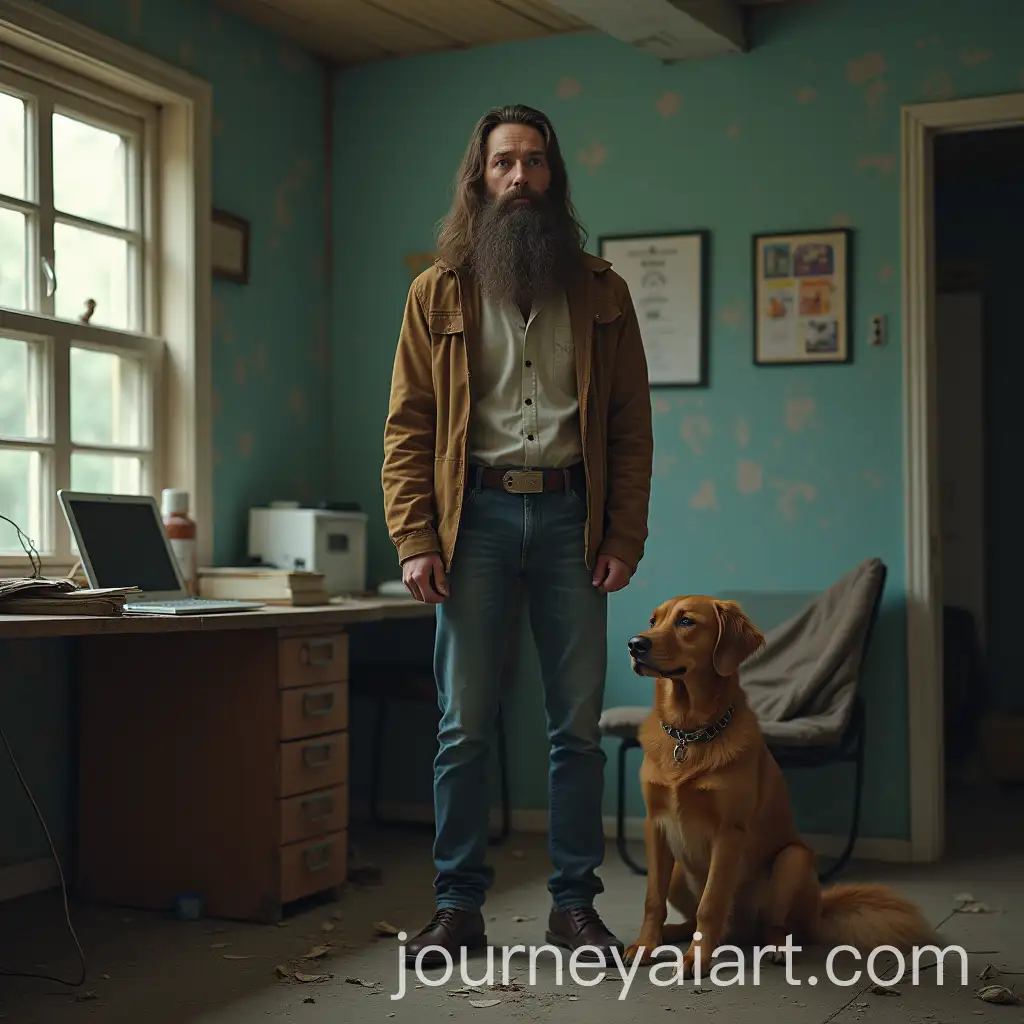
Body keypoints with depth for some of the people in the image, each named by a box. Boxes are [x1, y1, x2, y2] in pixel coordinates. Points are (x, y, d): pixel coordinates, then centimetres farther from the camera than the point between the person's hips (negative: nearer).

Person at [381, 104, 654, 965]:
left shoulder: (600, 291, 10)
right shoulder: (440, 292, 8)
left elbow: (632, 424, 8)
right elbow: (408, 424, 3)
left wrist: (625, 536, -2)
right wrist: (414, 540, -7)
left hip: (569, 514, 1)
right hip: (476, 514, -1)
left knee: (578, 724, 4)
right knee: (465, 725, 2)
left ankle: (575, 905, 16)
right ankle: (458, 906, 12)